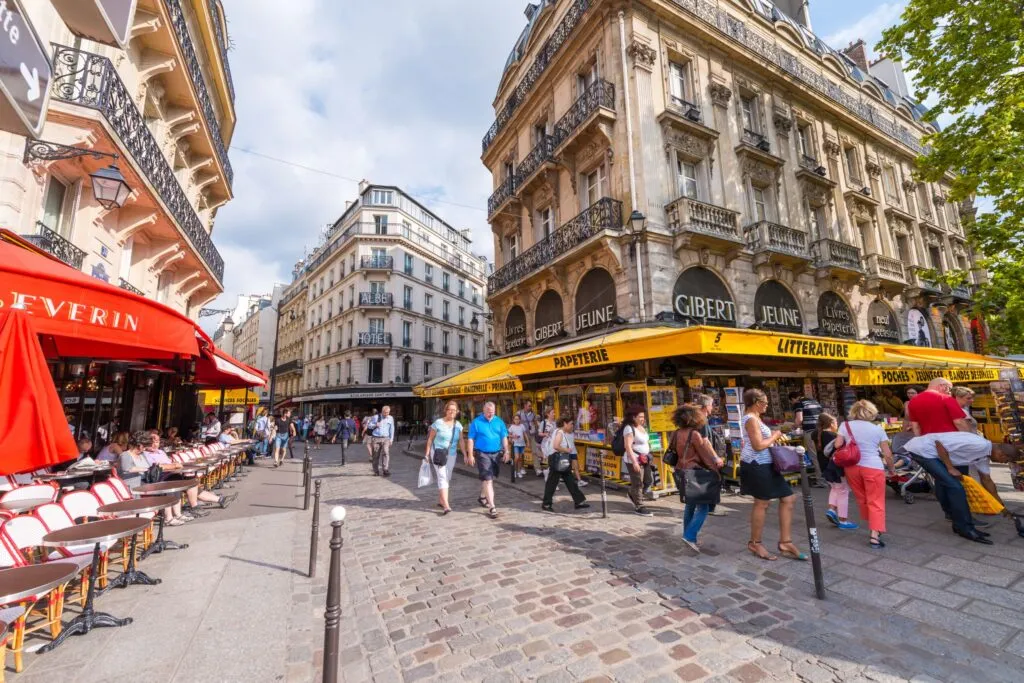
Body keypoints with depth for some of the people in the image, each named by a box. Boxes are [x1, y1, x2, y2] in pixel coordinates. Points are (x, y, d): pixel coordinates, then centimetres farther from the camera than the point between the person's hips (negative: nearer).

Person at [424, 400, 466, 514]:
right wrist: (427, 454, -5)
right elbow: (430, 439, -3)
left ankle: (440, 500, 31)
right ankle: (446, 505, -16)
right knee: (442, 477, -12)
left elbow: (461, 442, 6)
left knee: (447, 478, 12)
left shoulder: (458, 425, 3)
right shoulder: (438, 423, -9)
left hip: (451, 454, 5)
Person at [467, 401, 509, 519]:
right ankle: (492, 507, -5)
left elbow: (504, 437, 7)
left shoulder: (499, 421, 3)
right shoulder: (476, 422, -7)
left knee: (490, 478, 18)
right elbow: (471, 439, -5)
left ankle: (482, 497, 40)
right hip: (482, 454, -4)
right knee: (487, 479, -8)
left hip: (496, 453, 4)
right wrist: (470, 455, -9)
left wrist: (506, 452, 1)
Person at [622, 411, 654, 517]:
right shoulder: (629, 428, -18)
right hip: (634, 460, -9)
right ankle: (639, 507, 13)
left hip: (644, 459, 9)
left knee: (649, 480, 16)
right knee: (638, 483, 0)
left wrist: (647, 457, 22)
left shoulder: (642, 427, 11)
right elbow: (628, 447, -23)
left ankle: (633, 495, 36)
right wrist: (634, 461, -27)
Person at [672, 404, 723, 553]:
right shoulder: (695, 434, -17)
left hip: (681, 472, 8)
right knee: (703, 506, 1)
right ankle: (690, 536, -7)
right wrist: (718, 462, 5)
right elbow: (707, 455, -11)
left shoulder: (677, 434, 4)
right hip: (694, 474, -8)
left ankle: (688, 536, 26)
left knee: (690, 504, 19)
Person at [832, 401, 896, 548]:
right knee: (876, 502, 2)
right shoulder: (878, 428, 3)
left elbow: (837, 446, -2)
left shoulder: (845, 425, 4)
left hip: (851, 467, 2)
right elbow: (887, 454, 6)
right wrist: (892, 468, 21)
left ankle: (872, 527, 32)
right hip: (873, 467, -1)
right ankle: (874, 535, -6)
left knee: (862, 499, 18)